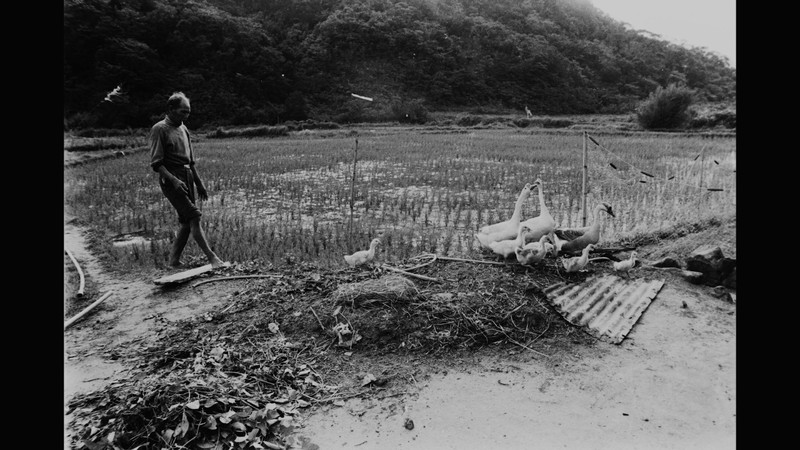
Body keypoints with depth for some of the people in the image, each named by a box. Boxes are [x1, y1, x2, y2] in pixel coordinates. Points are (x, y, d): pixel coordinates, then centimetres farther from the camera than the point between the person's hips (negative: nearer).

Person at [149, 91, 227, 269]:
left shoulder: (183, 129, 17)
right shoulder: (159, 129, -6)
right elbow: (156, 163, -13)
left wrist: (199, 184, 20)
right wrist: (173, 180, -25)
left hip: (187, 177, 8)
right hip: (171, 179, -8)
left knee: (187, 221, 6)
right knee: (193, 216, -14)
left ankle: (174, 259, 16)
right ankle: (212, 258, -16)